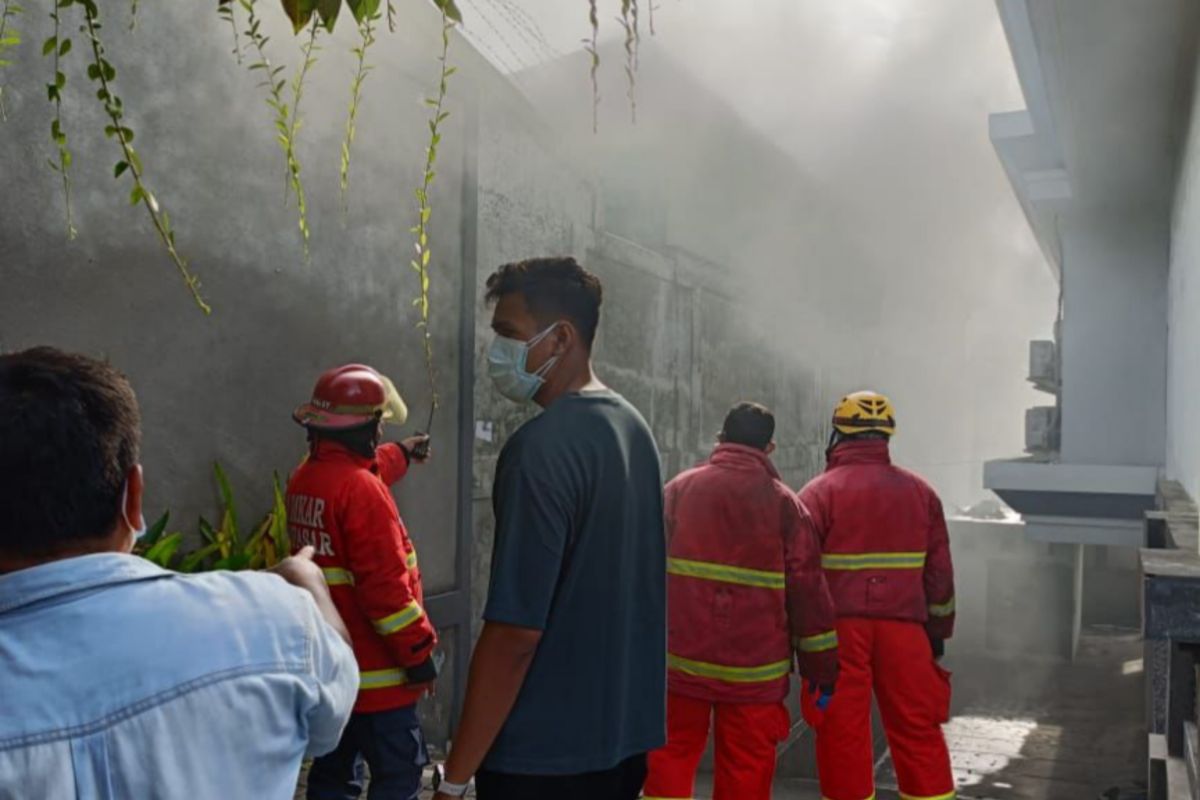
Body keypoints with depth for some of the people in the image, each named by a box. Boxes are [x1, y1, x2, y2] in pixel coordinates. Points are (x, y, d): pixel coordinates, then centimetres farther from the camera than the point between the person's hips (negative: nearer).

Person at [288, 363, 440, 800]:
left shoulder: (305, 478, 5)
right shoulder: (361, 489, -23)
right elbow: (383, 585, -25)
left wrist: (400, 454, 45)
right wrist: (418, 651, -16)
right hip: (372, 670, -9)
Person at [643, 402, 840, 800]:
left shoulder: (679, 489, 2)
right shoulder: (785, 504, -2)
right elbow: (809, 593, -2)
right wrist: (822, 671, 6)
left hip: (680, 661, 1)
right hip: (754, 670, -1)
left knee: (671, 757, 12)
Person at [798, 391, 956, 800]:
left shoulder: (820, 492, -3)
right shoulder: (920, 492, 8)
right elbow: (939, 571, 11)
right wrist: (938, 631, 19)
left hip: (839, 630, -3)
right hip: (904, 629, 3)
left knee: (843, 734, 5)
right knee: (918, 732, 12)